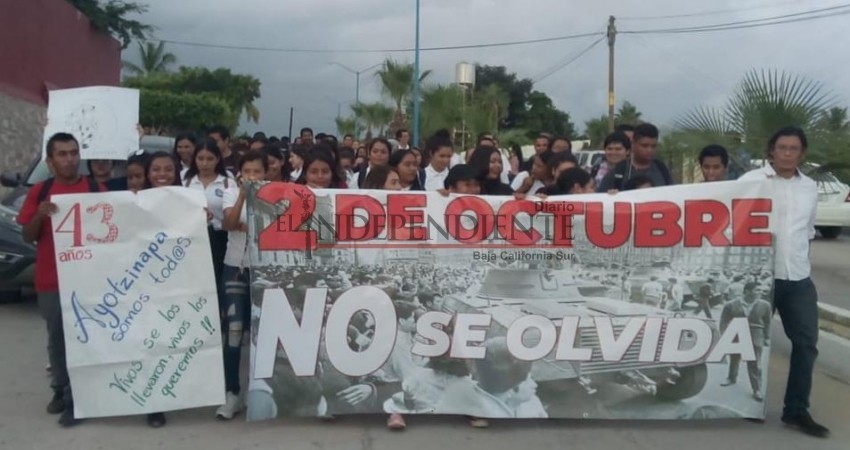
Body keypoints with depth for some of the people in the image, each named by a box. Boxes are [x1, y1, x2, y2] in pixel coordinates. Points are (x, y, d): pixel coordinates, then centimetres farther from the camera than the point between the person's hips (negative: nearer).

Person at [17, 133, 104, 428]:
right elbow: (28, 237, 5)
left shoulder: (97, 190, 0)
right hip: (50, 279, 2)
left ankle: (77, 398, 11)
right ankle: (61, 390, 30)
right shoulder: (40, 192, 5)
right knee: (57, 338, 14)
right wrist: (39, 215, -13)